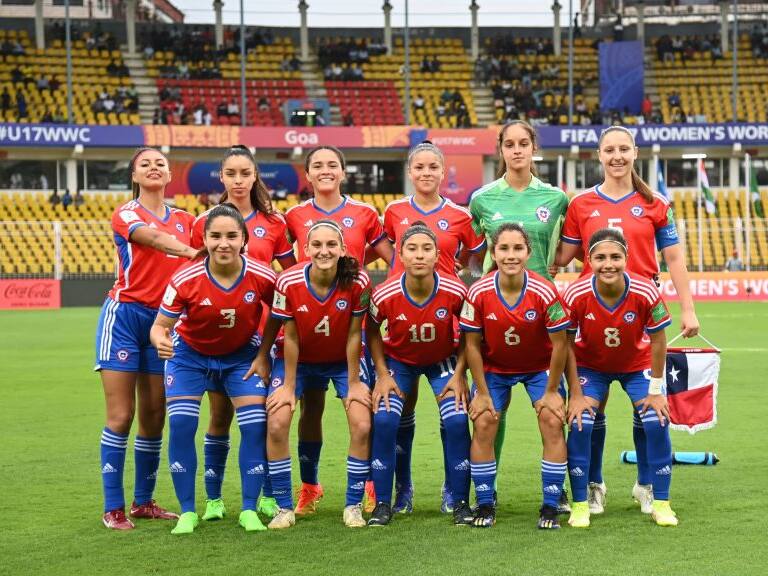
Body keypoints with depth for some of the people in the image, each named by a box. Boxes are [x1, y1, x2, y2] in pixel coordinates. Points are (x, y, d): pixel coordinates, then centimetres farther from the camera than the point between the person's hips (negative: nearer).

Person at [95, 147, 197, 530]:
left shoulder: (184, 220, 13)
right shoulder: (126, 214, -2)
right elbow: (154, 237, -22)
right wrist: (194, 252, -36)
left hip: (164, 320, 4)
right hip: (125, 315, -4)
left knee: (154, 418, 6)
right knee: (120, 417, -7)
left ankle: (144, 501, 17)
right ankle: (113, 508, -2)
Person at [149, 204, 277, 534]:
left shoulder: (262, 277, -23)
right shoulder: (185, 280, -27)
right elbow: (160, 324, -19)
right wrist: (159, 339, -41)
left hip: (242, 355, 1)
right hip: (190, 355, -1)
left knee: (255, 427, -10)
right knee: (181, 425, -13)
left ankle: (249, 510, 5)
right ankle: (187, 512, 1)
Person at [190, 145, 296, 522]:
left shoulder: (273, 223, 4)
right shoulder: (203, 223, 3)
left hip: (261, 327, 0)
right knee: (220, 413, 4)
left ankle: (268, 496, 11)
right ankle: (213, 499, 12)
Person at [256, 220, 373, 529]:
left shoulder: (358, 282, -25)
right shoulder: (289, 282, -26)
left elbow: (353, 335, -16)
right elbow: (290, 337, -15)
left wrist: (353, 383, -10)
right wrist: (288, 385, -10)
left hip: (343, 360, 0)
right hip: (299, 361, 0)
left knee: (362, 426, -13)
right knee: (276, 425, -14)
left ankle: (353, 506, 4)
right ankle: (285, 508, 1)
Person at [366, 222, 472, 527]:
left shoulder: (455, 292, -26)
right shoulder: (385, 295, -26)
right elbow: (372, 331, -5)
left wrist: (459, 374, -11)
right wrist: (383, 375, -8)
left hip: (443, 360, 0)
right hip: (398, 360, 0)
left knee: (456, 422, -17)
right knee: (384, 421, -18)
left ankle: (461, 503, -1)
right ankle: (382, 504, -4)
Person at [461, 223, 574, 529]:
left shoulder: (544, 292, -27)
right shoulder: (479, 293, -24)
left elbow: (559, 344, -17)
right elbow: (472, 345, -12)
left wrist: (551, 391, -12)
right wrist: (482, 392, -10)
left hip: (540, 367, -1)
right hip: (494, 368, 1)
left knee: (552, 421, -13)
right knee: (482, 423, -9)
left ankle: (551, 506, -4)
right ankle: (485, 505, 5)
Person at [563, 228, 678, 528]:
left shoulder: (645, 292, -30)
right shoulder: (576, 295, -30)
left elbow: (658, 341, -15)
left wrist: (656, 391, -10)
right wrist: (575, 395, -13)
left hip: (637, 365, 0)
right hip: (591, 365, 0)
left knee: (656, 423, -12)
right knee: (580, 424, -16)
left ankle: (661, 504, 3)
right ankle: (580, 505, -1)